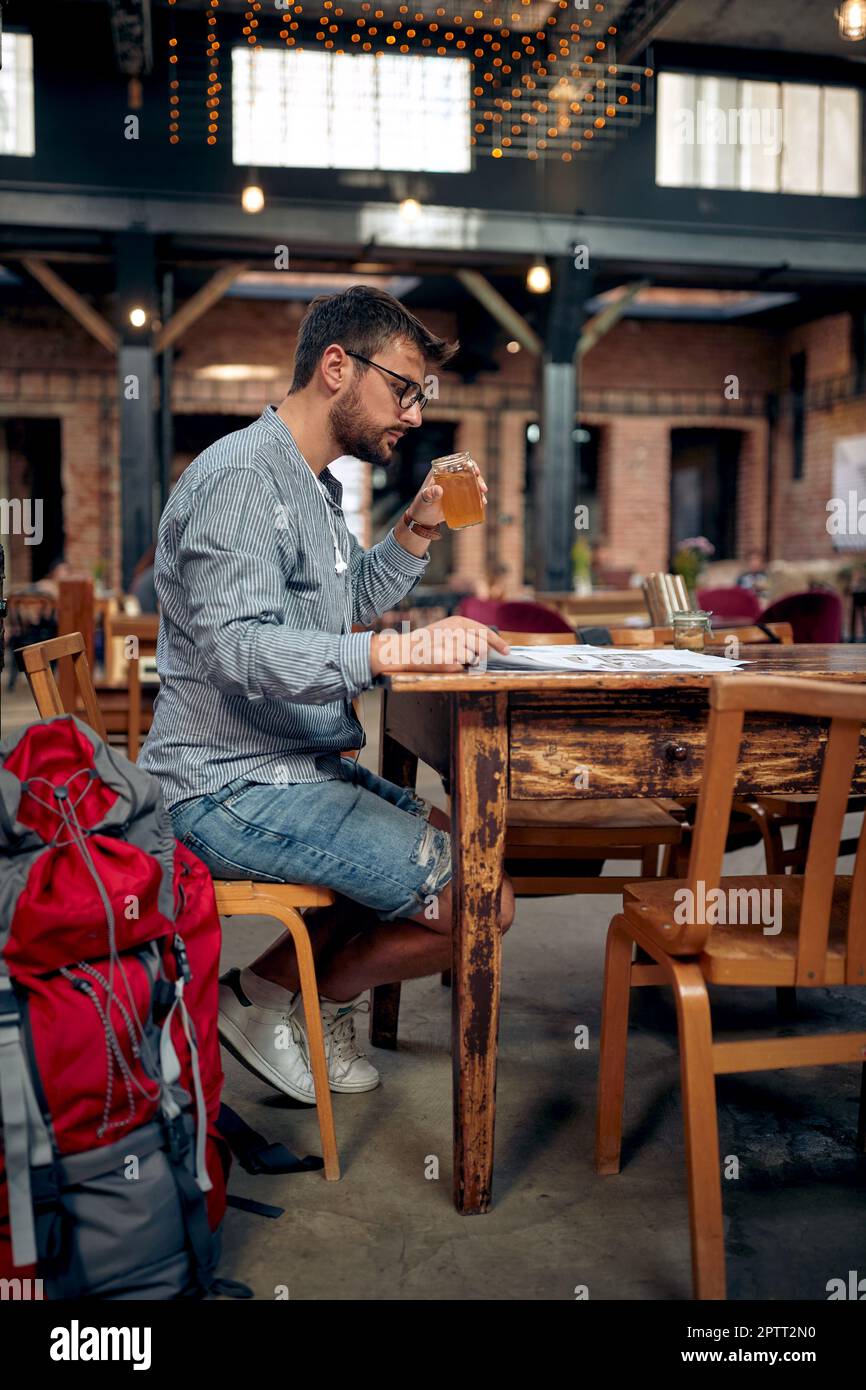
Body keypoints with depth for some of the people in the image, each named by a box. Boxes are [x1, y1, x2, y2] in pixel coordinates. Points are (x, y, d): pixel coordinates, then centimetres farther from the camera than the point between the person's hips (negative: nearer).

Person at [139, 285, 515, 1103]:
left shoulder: (312, 484, 17)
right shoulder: (240, 477, -16)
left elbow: (350, 606, 27)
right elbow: (241, 648, -30)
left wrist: (417, 529, 13)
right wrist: (397, 652, -42)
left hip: (301, 767, 10)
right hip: (233, 787, -10)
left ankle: (311, 999, 17)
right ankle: (264, 999, 3)